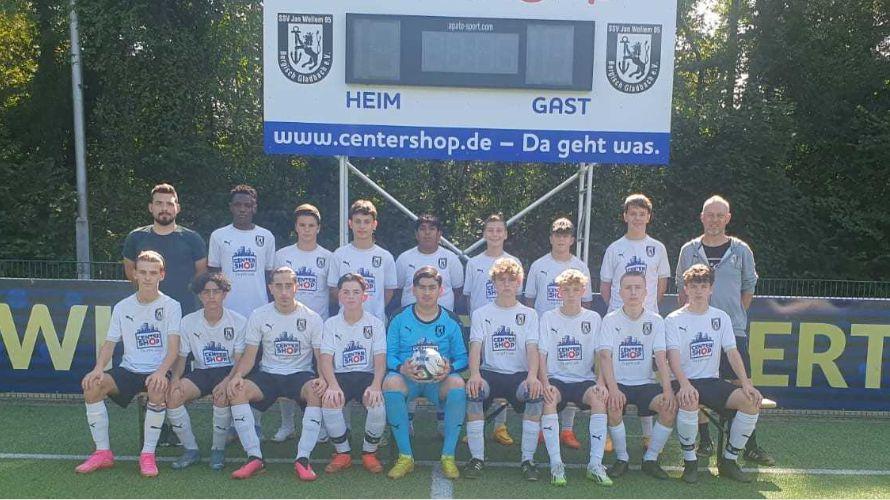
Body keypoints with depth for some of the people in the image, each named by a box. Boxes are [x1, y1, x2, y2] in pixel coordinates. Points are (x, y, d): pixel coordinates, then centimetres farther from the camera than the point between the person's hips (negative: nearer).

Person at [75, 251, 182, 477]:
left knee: (157, 391, -36)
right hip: (128, 369, 4)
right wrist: (98, 369, -13)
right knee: (92, 386, -22)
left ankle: (148, 454, -16)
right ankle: (103, 452, -8)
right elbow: (109, 343, 8)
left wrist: (161, 371, -28)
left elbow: (173, 346, -11)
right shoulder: (122, 307, 9)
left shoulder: (171, 306, -2)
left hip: (158, 371, -4)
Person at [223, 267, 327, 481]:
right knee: (236, 390, -27)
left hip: (300, 375, -1)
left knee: (317, 392, -34)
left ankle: (303, 458, -26)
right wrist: (237, 375, -20)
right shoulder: (258, 316, 2)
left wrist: (323, 379, -24)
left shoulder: (312, 318, -2)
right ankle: (255, 457, -20)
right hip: (268, 375, 2)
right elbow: (249, 356, 2)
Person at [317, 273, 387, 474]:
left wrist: (376, 385, -24)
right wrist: (333, 385, -25)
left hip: (367, 375, -1)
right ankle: (342, 454, -7)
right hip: (340, 376, 1)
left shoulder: (375, 323, 5)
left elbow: (380, 360, -4)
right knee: (329, 402, -31)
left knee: (377, 403, -31)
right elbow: (326, 359, -5)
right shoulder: (331, 324, 7)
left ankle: (369, 453, -4)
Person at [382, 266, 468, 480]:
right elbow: (389, 354, 2)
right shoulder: (399, 318, 4)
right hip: (407, 377, 0)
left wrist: (449, 369, -17)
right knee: (390, 383, -34)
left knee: (458, 384, -33)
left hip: (439, 381, 0)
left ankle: (448, 456, -19)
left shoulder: (451, 321, 5)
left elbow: (462, 357, 5)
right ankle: (405, 456, -22)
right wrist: (402, 368, -19)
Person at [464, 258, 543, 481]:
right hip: (489, 372, 0)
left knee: (536, 394, -32)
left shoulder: (529, 314, 12)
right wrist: (475, 374, -23)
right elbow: (475, 347, -2)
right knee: (474, 391, -33)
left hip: (519, 374, 0)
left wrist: (532, 375, -22)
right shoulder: (480, 314, 12)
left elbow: (532, 349, -1)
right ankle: (477, 458, -20)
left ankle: (528, 459, -18)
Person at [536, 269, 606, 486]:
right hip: (556, 378, -1)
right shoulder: (548, 318, 4)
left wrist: (601, 382, -14)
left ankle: (596, 464, -24)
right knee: (548, 399, -32)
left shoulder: (593, 318, 7)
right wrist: (545, 384, -18)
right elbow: (541, 355, -2)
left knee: (599, 398, -30)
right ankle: (556, 464, -27)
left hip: (584, 379, 1)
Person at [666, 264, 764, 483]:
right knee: (690, 400, -37)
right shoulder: (674, 320, -1)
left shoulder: (721, 317, 12)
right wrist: (685, 384, -32)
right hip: (685, 382, -4)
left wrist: (746, 383, -10)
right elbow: (673, 356, -14)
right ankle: (690, 460, -14)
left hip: (713, 381, 4)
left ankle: (729, 460, -3)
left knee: (751, 401, -20)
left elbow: (732, 353, 6)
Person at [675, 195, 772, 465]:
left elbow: (749, 287, 13)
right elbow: (682, 288, 12)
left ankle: (750, 446, 8)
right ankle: (705, 440, 16)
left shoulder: (741, 250, 5)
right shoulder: (689, 250, 5)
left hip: (733, 329, 0)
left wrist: (736, 314, 7)